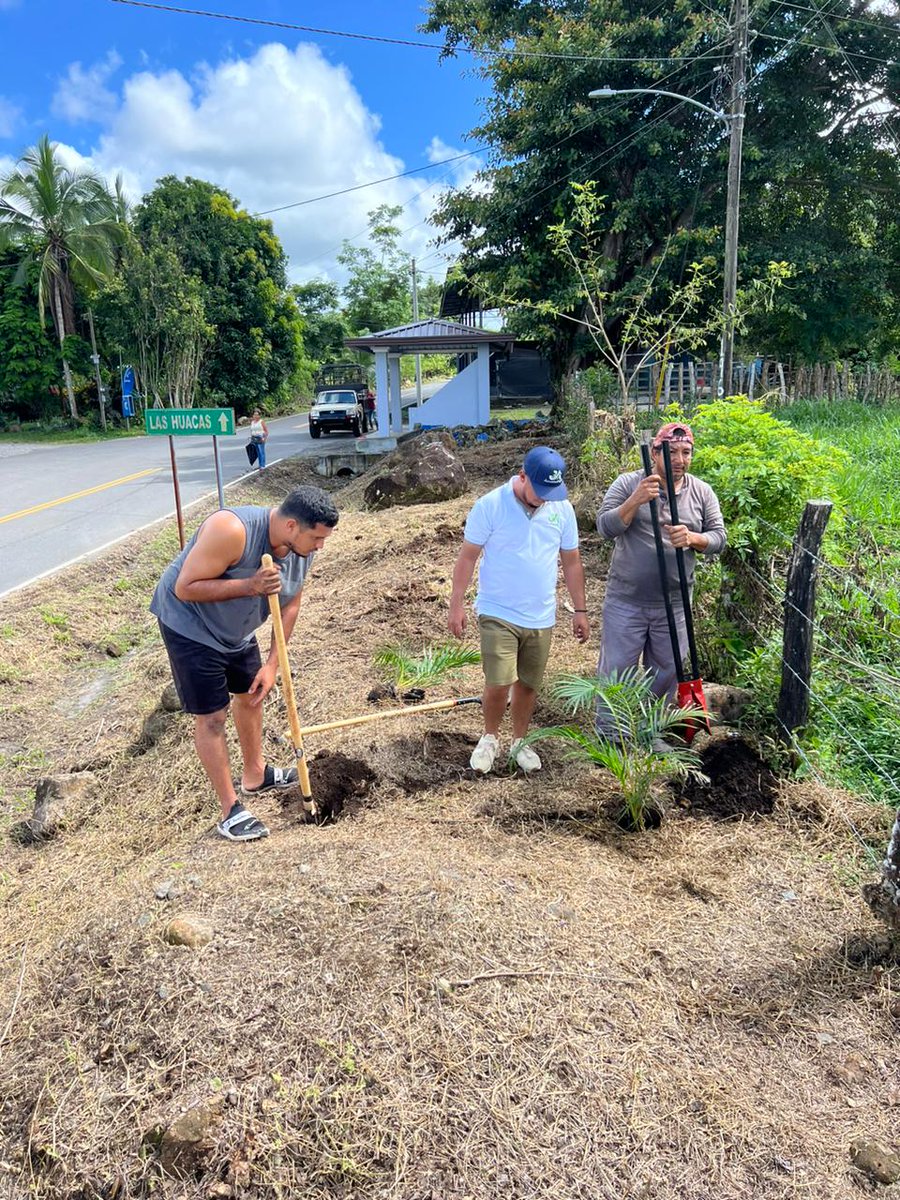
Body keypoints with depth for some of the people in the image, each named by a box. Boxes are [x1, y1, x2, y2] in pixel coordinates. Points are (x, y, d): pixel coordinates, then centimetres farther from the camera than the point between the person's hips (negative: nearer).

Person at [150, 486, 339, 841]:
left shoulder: (301, 549, -12)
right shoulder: (231, 530, -36)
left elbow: (290, 605, -2)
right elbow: (185, 588, -32)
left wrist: (272, 664, -7)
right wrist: (250, 585, -40)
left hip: (236, 630, 8)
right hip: (190, 626, -8)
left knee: (252, 694, 20)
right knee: (211, 717, -5)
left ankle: (255, 776, 43)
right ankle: (231, 811, 8)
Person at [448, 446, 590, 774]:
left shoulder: (563, 509, 0)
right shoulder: (490, 505, -12)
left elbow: (571, 562, 8)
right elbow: (468, 557, -7)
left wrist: (580, 611, 8)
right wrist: (457, 605, -8)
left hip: (541, 618, 4)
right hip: (498, 615, -3)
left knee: (528, 685, 13)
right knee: (498, 684, -10)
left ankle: (519, 741, 34)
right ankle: (490, 738, 18)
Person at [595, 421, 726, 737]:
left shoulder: (702, 492, 4)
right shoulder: (628, 483, -5)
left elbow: (718, 539, 3)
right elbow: (605, 527, -13)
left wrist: (692, 538, -19)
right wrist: (635, 500, -27)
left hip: (673, 605, 3)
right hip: (625, 601, -3)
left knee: (666, 672, 14)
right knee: (615, 670, 5)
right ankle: (607, 734, 22)